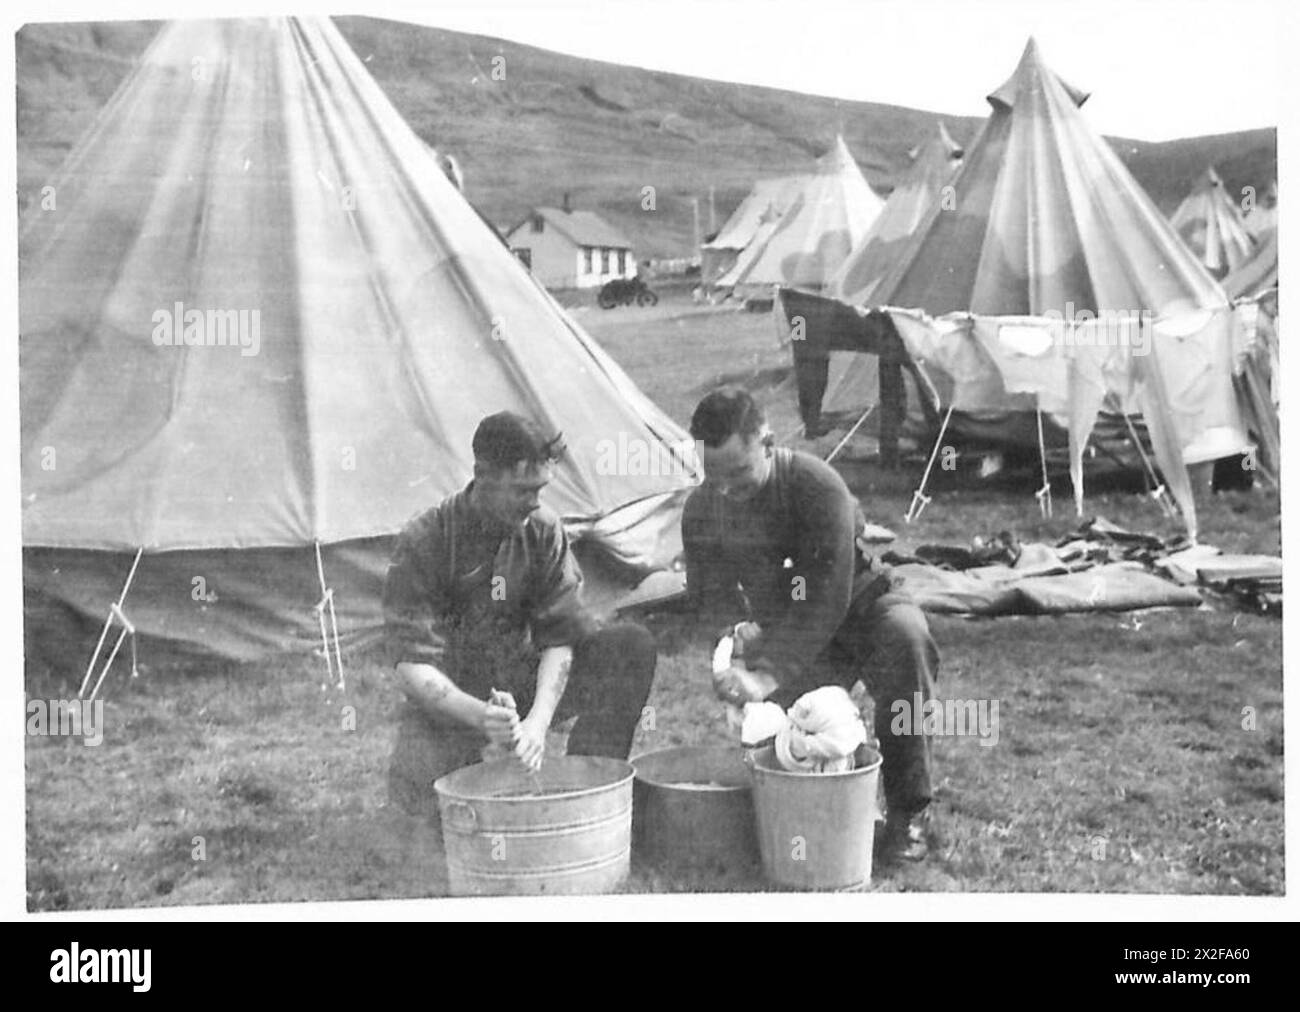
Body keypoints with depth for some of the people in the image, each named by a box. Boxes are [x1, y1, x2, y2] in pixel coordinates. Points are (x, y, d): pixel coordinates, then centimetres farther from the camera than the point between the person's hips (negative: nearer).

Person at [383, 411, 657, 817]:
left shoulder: (544, 532, -6)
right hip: (450, 700, -4)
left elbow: (559, 639, -9)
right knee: (418, 794, -34)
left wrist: (538, 721, -27)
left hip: (527, 684, 4)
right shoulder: (423, 543, -18)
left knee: (632, 645, -17)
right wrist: (478, 715, -40)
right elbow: (412, 665, -22)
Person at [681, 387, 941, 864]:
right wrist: (739, 630, -26)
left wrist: (769, 674, -39)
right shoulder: (702, 510, -11)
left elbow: (827, 597, -33)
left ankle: (909, 811, -25)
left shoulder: (817, 485, -28)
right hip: (788, 634, 3)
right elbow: (710, 602, -2)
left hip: (861, 604, -3)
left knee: (905, 633, -38)